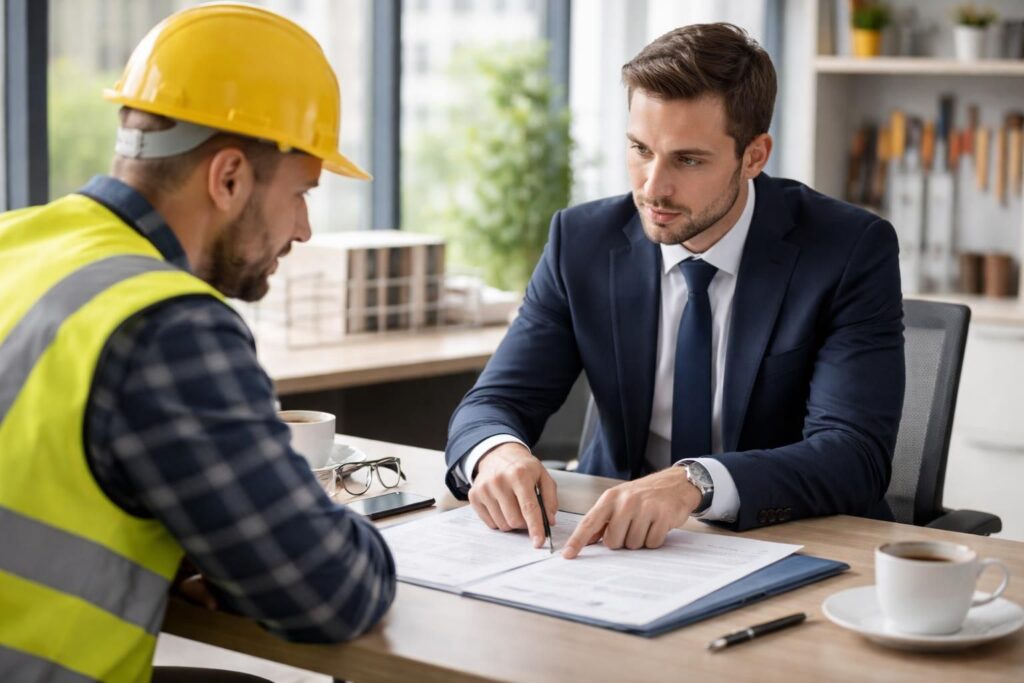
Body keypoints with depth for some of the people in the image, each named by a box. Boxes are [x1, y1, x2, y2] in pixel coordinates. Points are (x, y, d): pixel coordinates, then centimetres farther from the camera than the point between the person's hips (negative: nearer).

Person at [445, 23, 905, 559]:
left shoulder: (854, 252, -12)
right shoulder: (582, 241, -2)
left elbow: (854, 456, -21)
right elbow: (493, 403, -1)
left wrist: (695, 483, -38)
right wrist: (497, 451, -27)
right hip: (621, 543, 4)